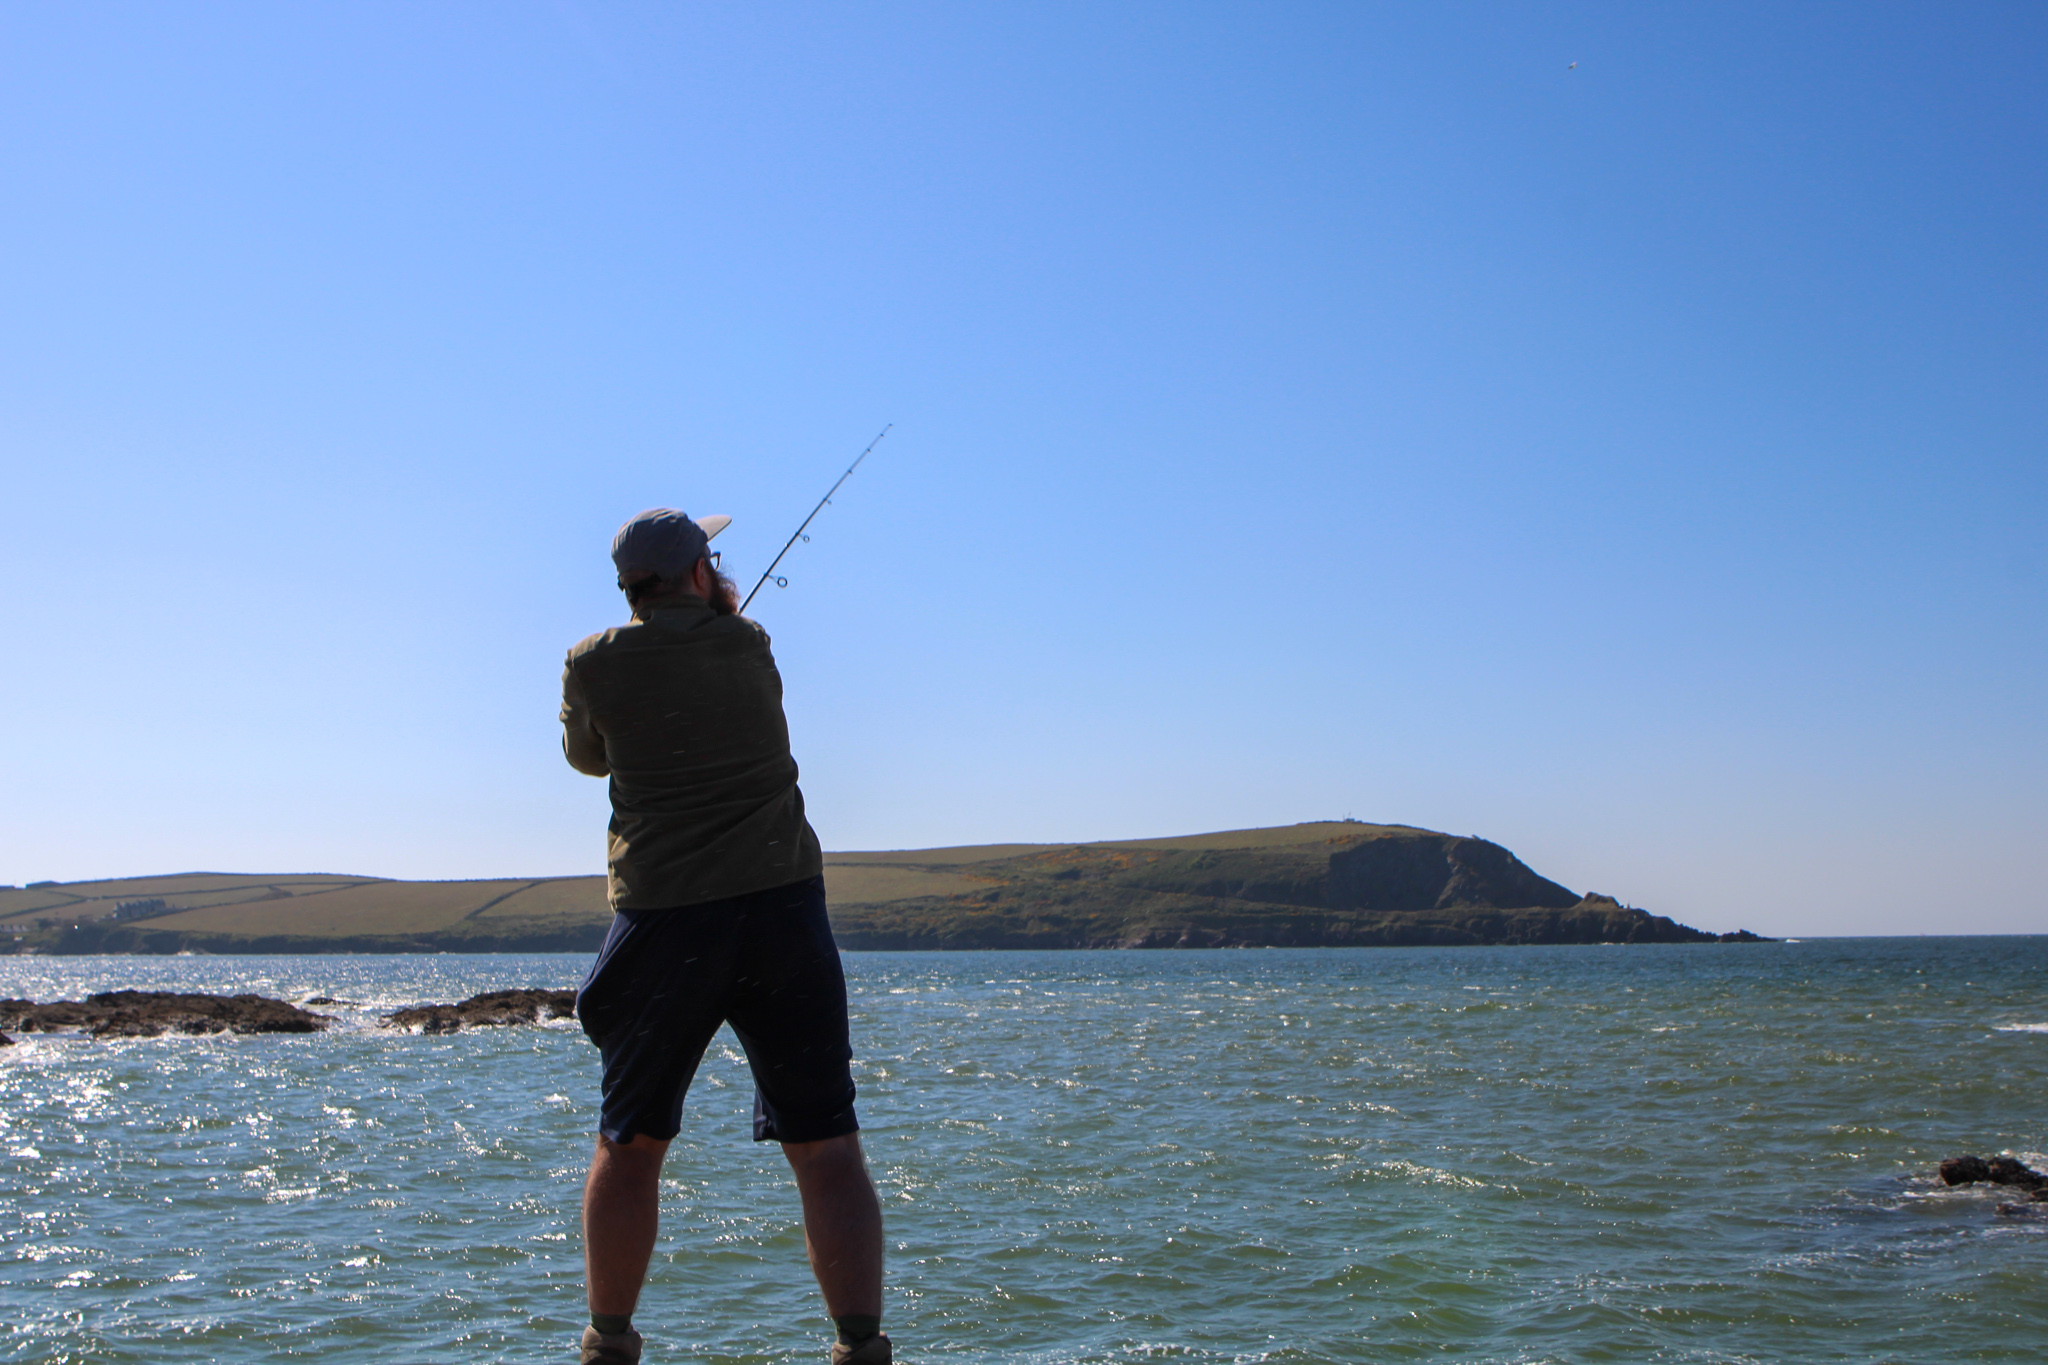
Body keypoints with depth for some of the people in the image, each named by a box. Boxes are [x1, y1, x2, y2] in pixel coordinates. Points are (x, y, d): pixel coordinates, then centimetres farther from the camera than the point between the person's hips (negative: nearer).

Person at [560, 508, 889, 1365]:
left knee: (630, 1144, 15)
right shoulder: (747, 644, 5)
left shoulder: (593, 665, 2)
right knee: (826, 1148, 2)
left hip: (663, 917, 0)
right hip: (782, 902, 0)